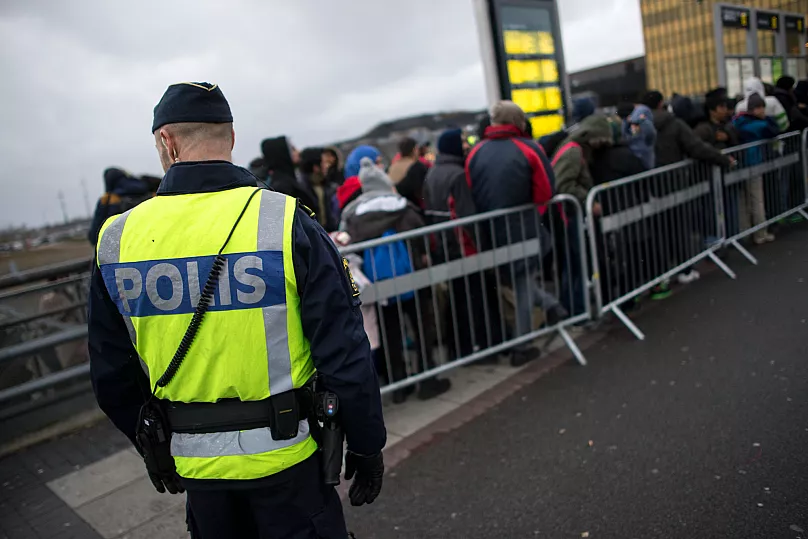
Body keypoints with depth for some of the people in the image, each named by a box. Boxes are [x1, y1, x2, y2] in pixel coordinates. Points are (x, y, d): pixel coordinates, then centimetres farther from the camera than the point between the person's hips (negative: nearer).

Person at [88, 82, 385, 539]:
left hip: (192, 463, 4)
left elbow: (113, 375, 5)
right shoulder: (287, 221, -17)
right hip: (284, 454, -3)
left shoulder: (117, 239, -6)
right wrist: (367, 447, -2)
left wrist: (152, 450, 20)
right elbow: (346, 355, -16)